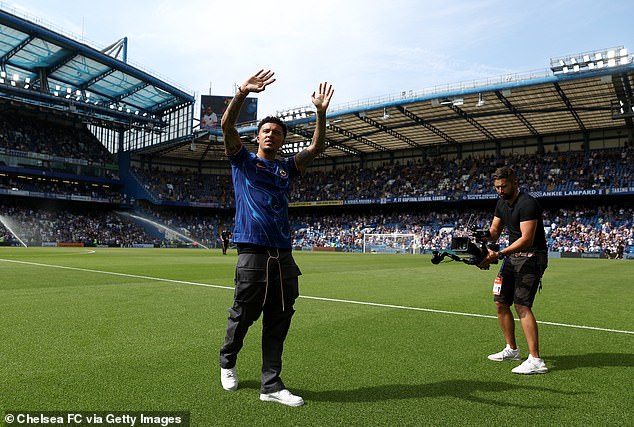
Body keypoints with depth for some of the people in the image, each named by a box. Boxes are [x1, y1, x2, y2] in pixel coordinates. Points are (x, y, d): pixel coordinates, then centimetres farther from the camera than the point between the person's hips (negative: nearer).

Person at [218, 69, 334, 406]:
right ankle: (227, 361, 33)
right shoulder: (243, 160, 10)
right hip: (253, 251, -4)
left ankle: (271, 385, 16)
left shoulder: (287, 168, 20)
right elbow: (227, 126, -5)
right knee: (243, 315, 5)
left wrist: (321, 112, -1)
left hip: (283, 255, 4)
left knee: (278, 321, 6)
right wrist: (243, 92, -18)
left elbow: (316, 147, 12)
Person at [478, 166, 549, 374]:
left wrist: (499, 254, -31)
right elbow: (495, 230, 12)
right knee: (501, 303, 10)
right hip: (512, 256, 9)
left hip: (531, 256, -9)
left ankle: (535, 361, -15)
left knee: (521, 305, -17)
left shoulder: (527, 204, -19)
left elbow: (526, 239, -26)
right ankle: (512, 350, 25)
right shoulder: (502, 203, 9)